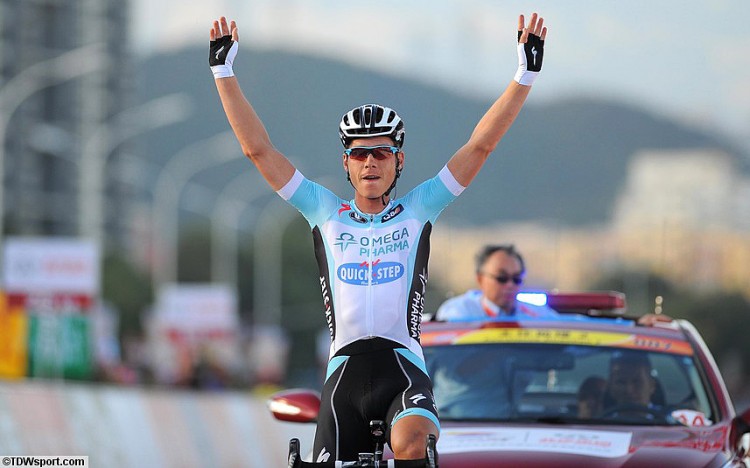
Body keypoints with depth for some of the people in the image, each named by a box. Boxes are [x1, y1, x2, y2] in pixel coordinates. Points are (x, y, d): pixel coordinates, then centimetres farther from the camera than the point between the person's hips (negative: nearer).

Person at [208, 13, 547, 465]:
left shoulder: (418, 210, 9)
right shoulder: (325, 212, 12)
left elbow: (481, 144, 5)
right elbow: (258, 148, 10)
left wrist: (526, 76, -2)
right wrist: (224, 72, 7)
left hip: (404, 370, -2)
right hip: (344, 374, 2)